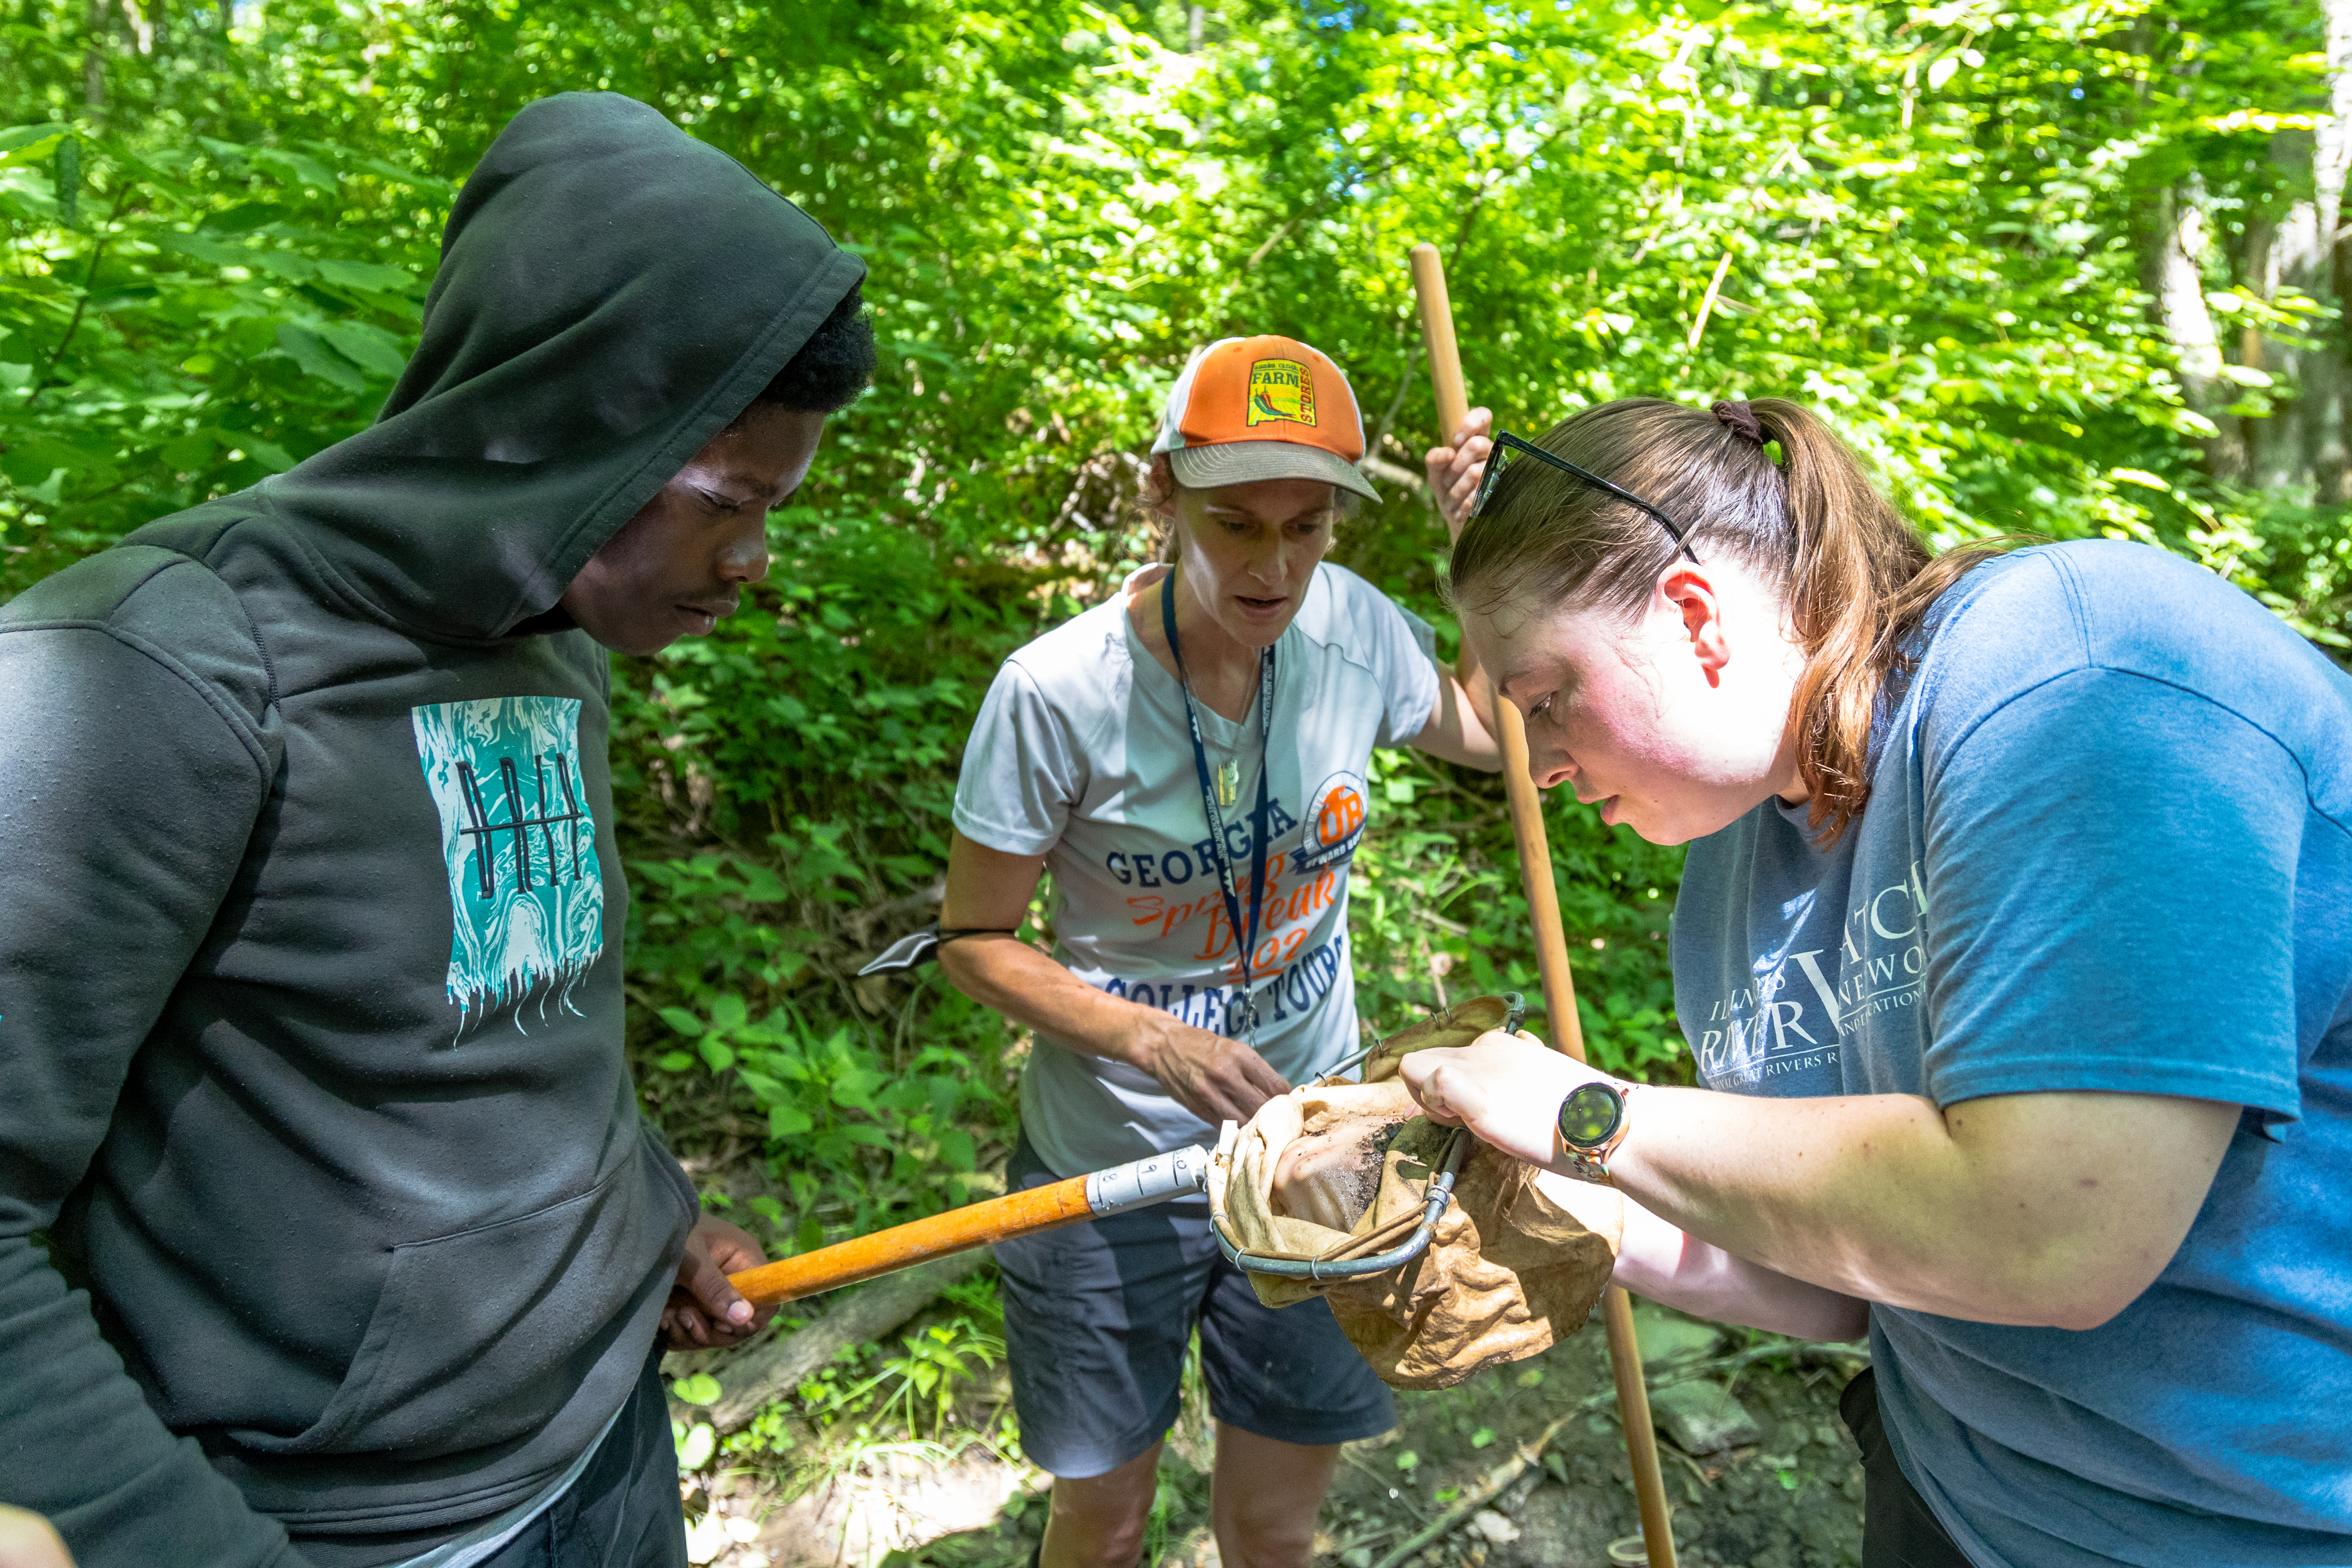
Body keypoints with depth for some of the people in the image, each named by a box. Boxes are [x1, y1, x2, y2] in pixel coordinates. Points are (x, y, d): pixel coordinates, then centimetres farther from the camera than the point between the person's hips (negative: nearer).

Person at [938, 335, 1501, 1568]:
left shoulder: (1354, 626, -10)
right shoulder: (1057, 693, -22)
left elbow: (1484, 733, 10)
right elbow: (973, 941, -11)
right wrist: (1153, 1041, -25)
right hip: (1111, 1176, -2)